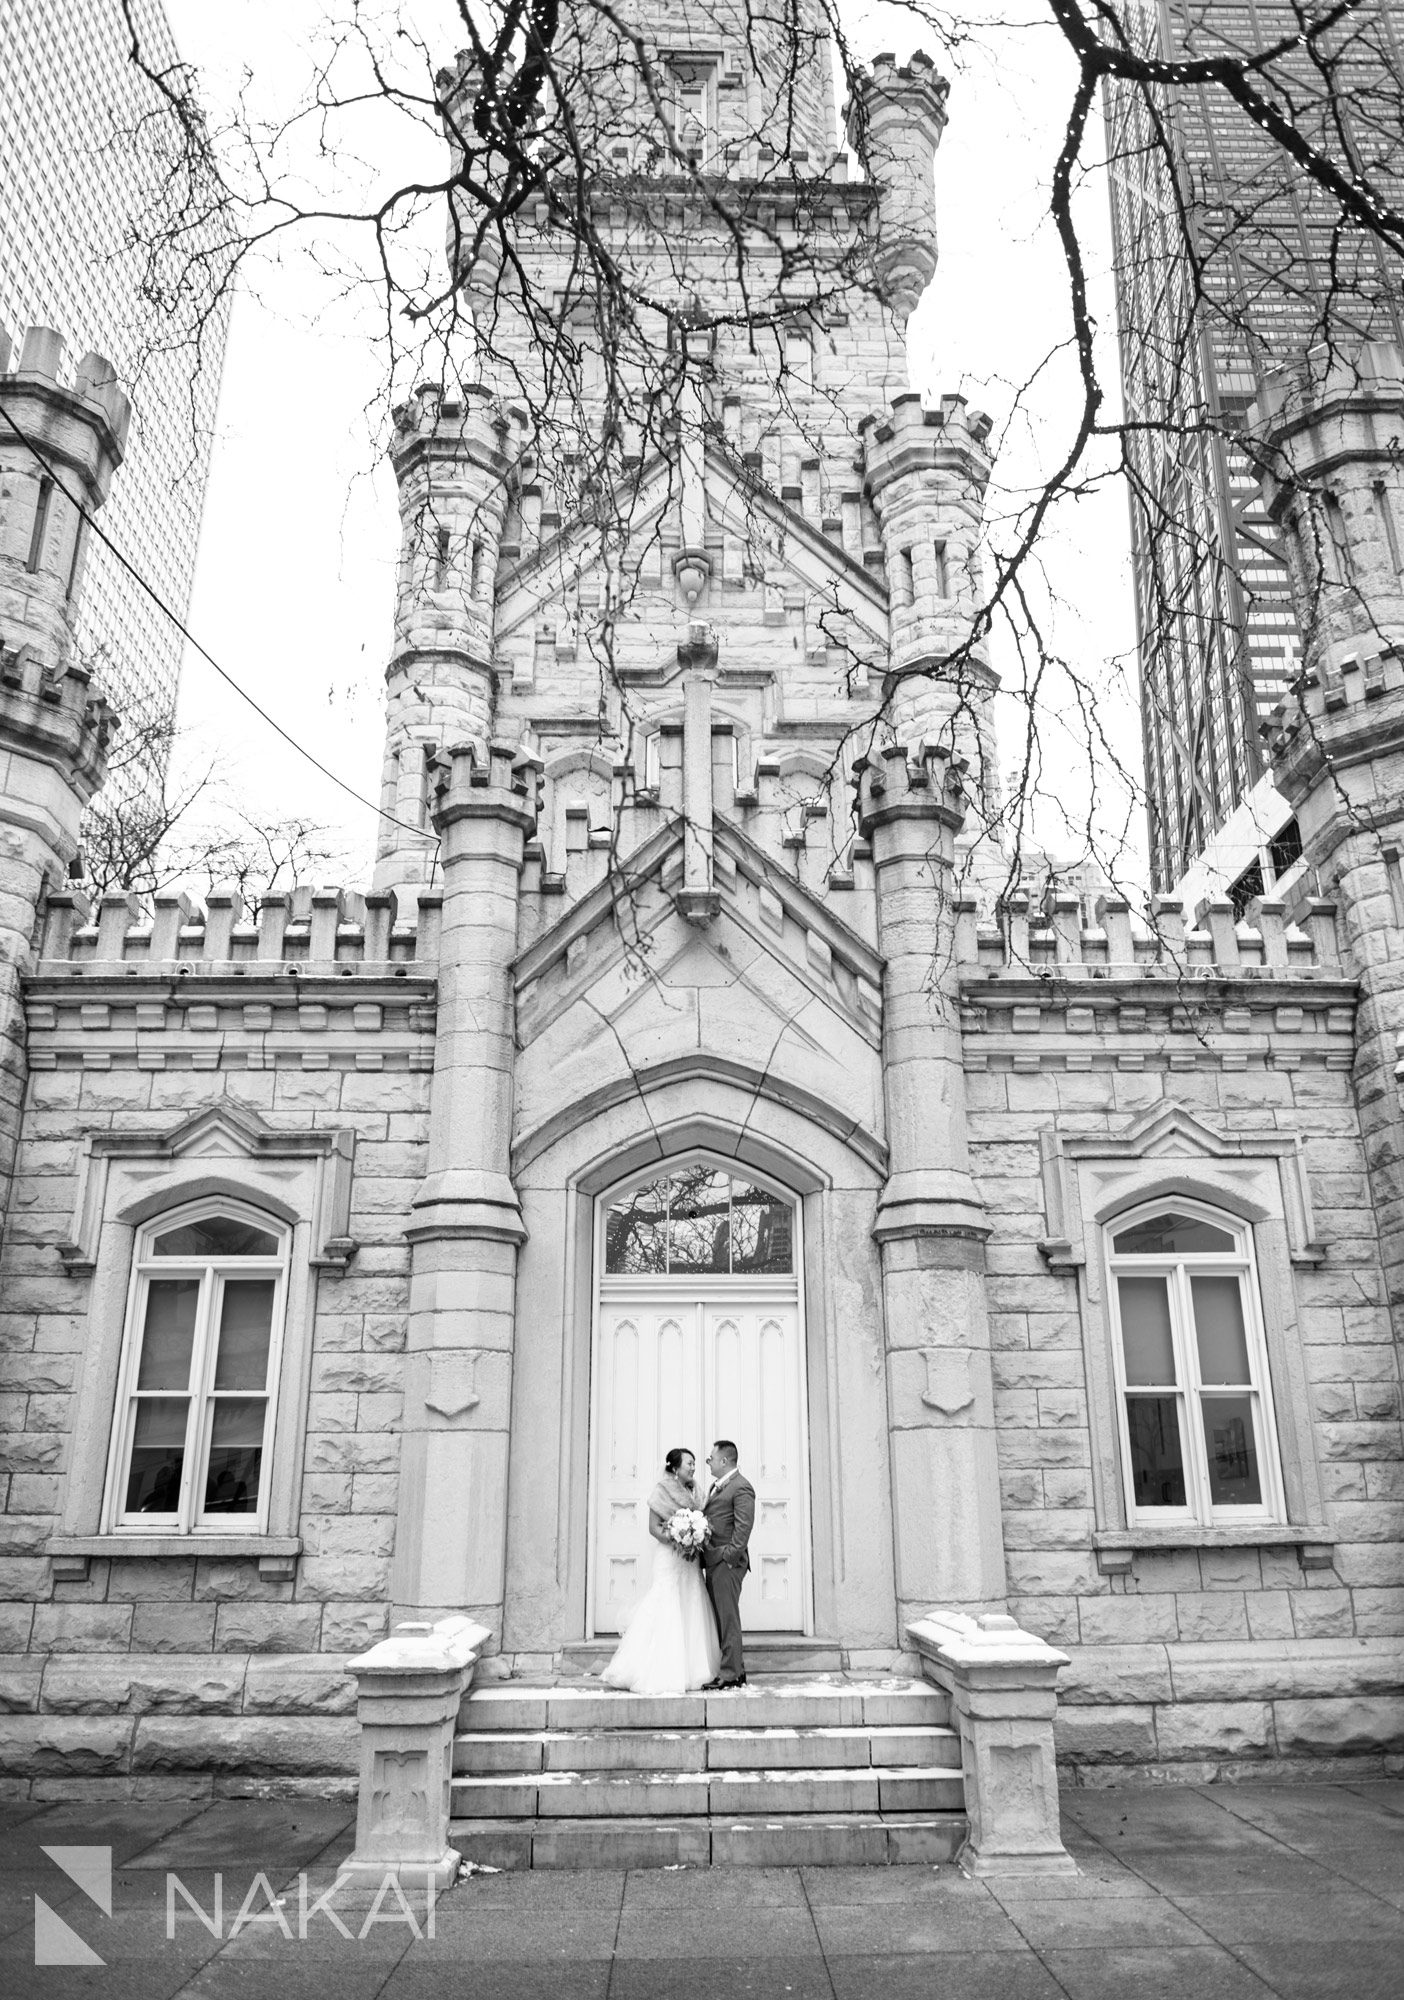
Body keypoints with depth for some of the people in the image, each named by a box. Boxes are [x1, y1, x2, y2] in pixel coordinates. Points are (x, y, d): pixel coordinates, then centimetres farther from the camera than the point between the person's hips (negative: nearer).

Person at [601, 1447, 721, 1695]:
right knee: (668, 1612, -7)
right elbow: (654, 1528, -10)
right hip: (669, 1557, -7)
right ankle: (661, 1676, -2)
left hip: (690, 1561, 7)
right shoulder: (662, 1491, -6)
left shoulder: (690, 1493, 14)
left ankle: (689, 1670, 13)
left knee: (690, 1613, 6)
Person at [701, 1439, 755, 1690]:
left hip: (727, 1563, -10)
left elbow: (743, 1527, -18)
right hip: (714, 1563, 10)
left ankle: (731, 1674, 1)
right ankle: (736, 1669, 21)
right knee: (720, 1618, 13)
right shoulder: (717, 1485, 19)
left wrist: (729, 1557, -19)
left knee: (728, 1618, -5)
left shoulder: (741, 1487, -12)